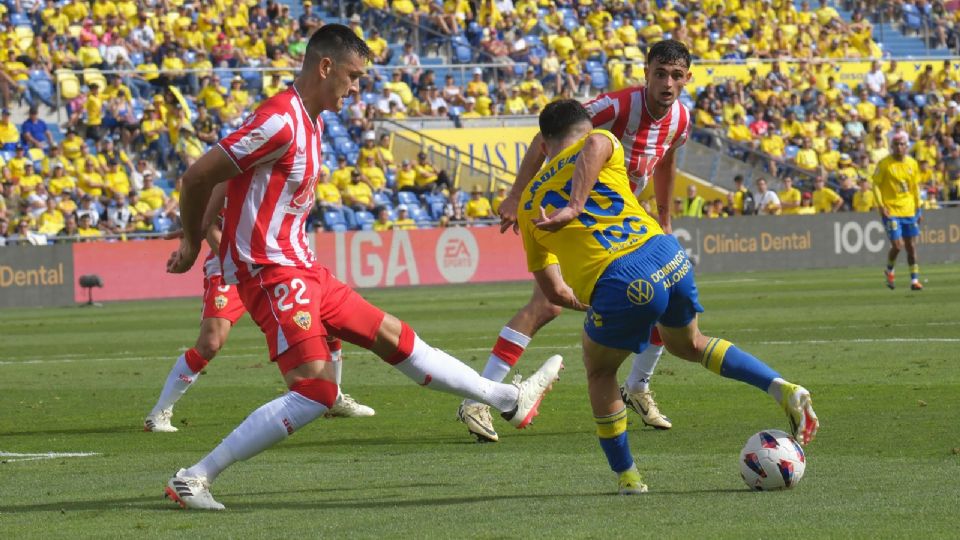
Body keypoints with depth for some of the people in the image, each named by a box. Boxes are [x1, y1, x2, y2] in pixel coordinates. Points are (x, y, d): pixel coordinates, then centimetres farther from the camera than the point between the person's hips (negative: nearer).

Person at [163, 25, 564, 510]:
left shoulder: (309, 121, 13)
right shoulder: (280, 123, -19)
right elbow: (196, 177, -18)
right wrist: (192, 245, -3)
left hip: (300, 268, 10)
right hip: (270, 272, -10)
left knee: (395, 338, 18)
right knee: (316, 393, -19)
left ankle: (509, 400, 30)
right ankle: (192, 479, -18)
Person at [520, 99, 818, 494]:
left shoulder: (529, 205, 21)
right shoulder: (601, 142, 19)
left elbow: (554, 291, 21)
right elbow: (595, 144, -9)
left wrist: (587, 305, 37)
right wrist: (574, 209, -14)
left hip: (618, 285, -2)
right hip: (666, 256, 2)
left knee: (599, 373, 28)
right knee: (689, 344, 32)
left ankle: (626, 475, 29)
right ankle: (783, 390, 19)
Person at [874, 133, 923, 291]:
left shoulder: (912, 164, 6)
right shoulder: (884, 164, -7)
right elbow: (876, 185, -5)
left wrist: (918, 208, 12)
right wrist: (881, 205, -14)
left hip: (909, 211, 4)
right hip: (891, 211, -4)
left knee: (911, 246, 5)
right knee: (897, 245, -10)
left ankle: (914, 280, 12)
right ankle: (889, 270, 19)